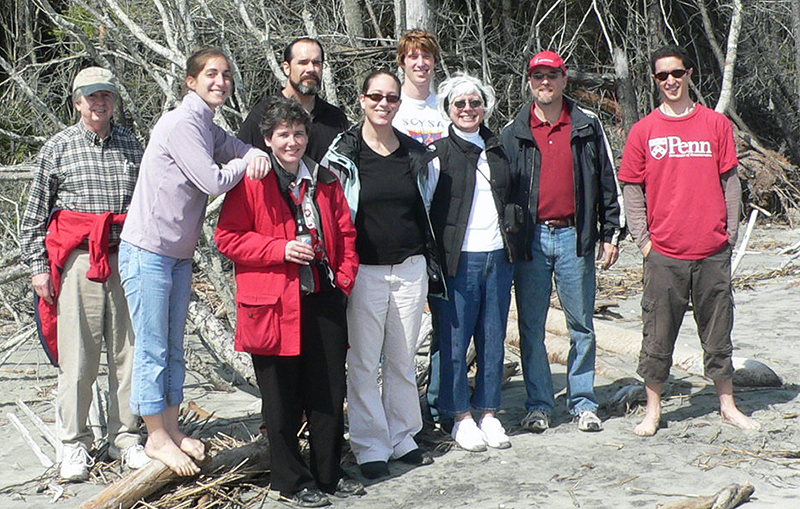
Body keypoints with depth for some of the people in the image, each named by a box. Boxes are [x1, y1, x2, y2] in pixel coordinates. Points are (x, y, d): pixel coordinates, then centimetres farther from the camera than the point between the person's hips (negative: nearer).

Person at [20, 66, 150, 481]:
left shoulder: (131, 144, 11)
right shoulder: (58, 147, 5)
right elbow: (35, 213, 7)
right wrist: (38, 265, 1)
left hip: (126, 256, 2)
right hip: (77, 259, -2)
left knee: (128, 350, 4)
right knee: (76, 354, -2)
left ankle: (125, 437, 17)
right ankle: (74, 444, 10)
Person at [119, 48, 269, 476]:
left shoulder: (208, 127, 12)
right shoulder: (181, 123, -16)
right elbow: (214, 182, -21)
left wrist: (256, 154, -9)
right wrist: (242, 164, -3)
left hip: (179, 255, 9)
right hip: (148, 251, -9)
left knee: (173, 347, 15)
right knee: (153, 348, 1)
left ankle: (171, 428, 26)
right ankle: (157, 437, 11)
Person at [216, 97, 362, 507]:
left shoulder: (324, 181, 13)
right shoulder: (251, 182, -3)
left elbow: (345, 233, 18)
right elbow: (228, 237, -7)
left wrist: (344, 278, 6)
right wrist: (281, 249, -15)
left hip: (324, 300, 5)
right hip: (275, 304, -5)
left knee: (330, 392, 10)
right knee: (282, 399, 4)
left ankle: (329, 473, 25)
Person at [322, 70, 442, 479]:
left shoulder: (414, 153, 9)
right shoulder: (344, 152, -3)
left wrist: (431, 262, 17)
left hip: (410, 269, 4)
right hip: (364, 271, -3)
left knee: (403, 360, 11)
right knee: (364, 363, 0)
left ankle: (401, 438, 23)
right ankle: (371, 448, 10)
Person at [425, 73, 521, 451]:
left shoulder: (498, 149, 13)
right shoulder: (439, 153, -1)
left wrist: (512, 248, 18)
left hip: (499, 256, 5)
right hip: (458, 260, -4)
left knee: (493, 338, 8)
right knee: (455, 339, -1)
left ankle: (489, 414, 18)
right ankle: (461, 418, 11)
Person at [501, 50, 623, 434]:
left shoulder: (587, 126, 6)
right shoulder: (514, 132, 8)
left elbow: (607, 182, 8)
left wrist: (610, 233, 4)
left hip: (575, 236, 0)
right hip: (530, 239, 1)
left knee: (581, 325, 5)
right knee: (532, 327, 3)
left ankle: (583, 402, 16)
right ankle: (538, 405, 13)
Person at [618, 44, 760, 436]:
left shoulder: (716, 124, 6)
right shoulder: (644, 131, 4)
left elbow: (729, 182, 8)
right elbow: (632, 190, 6)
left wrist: (730, 232, 2)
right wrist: (643, 238, -1)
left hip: (713, 250, 1)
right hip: (664, 254, -1)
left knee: (718, 331, 10)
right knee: (658, 334, 5)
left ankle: (727, 405, 23)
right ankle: (653, 409, 18)